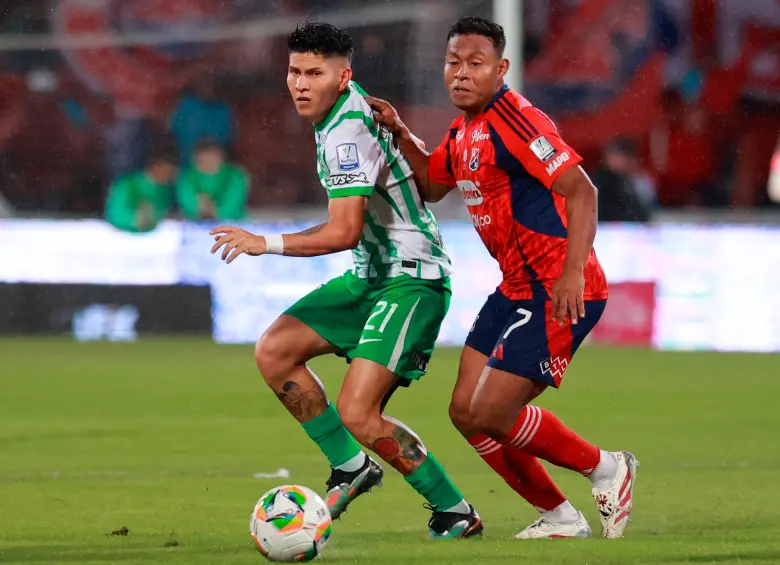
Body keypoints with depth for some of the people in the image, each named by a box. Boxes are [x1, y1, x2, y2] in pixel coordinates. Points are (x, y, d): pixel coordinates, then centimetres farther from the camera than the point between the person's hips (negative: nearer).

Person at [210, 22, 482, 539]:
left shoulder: (347, 133, -22)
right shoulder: (348, 107, 7)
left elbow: (345, 232, -28)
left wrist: (266, 244, -25)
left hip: (411, 281, -10)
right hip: (372, 276, 10)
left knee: (358, 414, -18)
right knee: (274, 352, 3)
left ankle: (457, 514, -2)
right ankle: (352, 468, 13)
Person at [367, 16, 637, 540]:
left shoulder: (514, 119, -17)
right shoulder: (462, 132, 11)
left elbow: (581, 191, -22)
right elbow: (431, 185, 31)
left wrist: (573, 272, -30)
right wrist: (401, 133, 14)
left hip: (560, 293, -10)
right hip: (516, 290, 10)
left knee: (492, 414, -12)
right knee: (466, 412, 6)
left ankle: (606, 469, 9)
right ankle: (560, 517, 18)